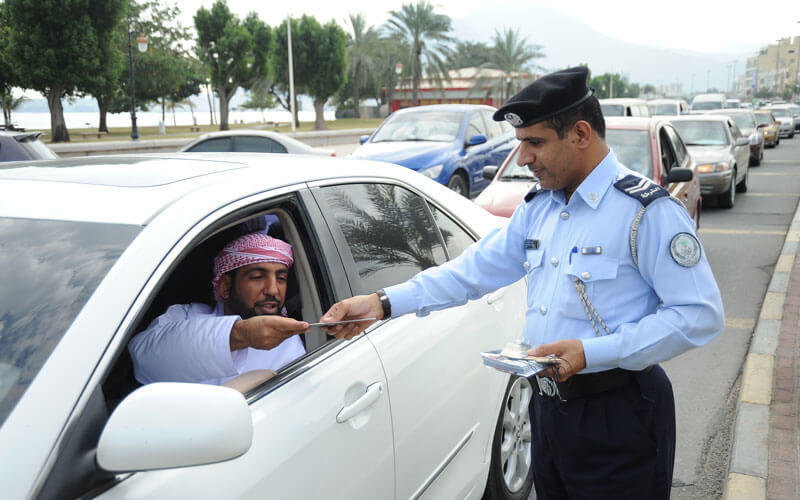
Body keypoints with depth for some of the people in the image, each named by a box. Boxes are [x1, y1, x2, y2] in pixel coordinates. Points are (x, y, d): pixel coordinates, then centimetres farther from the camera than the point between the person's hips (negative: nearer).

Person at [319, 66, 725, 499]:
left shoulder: (646, 210, -15)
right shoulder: (538, 208, 8)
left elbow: (701, 314, -18)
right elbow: (476, 268, 9)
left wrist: (591, 352, -25)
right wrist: (384, 303, -1)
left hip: (618, 417, -7)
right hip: (548, 409, 7)